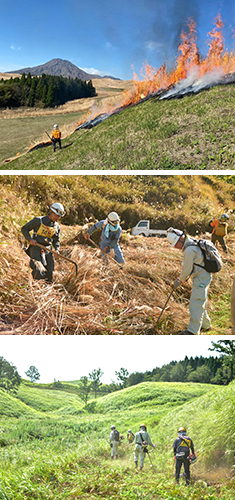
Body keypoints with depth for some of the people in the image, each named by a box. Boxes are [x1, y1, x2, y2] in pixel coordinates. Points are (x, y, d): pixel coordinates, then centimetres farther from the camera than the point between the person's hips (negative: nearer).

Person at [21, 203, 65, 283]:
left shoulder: (57, 227, 12)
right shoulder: (38, 220, -3)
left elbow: (56, 240, 22)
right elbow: (24, 229, 3)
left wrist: (56, 249, 2)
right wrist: (30, 239, -12)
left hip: (47, 250, 5)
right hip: (36, 247, -5)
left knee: (49, 275, 1)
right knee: (40, 273, -22)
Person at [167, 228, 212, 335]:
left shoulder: (189, 250, -23)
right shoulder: (192, 242, 9)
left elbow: (187, 270, -18)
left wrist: (179, 280, -2)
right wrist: (181, 277, 18)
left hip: (201, 279, -10)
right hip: (203, 277, 10)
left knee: (196, 304, -7)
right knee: (200, 303, 19)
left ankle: (193, 331, -4)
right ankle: (205, 325, 31)